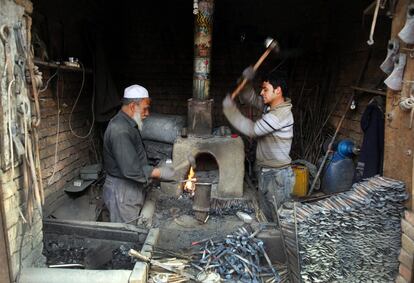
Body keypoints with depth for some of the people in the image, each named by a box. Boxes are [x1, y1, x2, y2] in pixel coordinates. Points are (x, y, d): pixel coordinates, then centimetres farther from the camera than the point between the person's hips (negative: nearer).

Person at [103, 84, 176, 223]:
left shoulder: (127, 125, 9)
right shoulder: (119, 130, -25)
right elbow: (131, 170, -29)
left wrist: (157, 169, 7)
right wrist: (160, 173, -19)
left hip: (131, 190, 10)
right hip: (122, 193, -10)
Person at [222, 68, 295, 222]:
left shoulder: (282, 114, -23)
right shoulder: (269, 106, 5)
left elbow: (252, 129, -24)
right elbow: (249, 97, 13)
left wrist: (230, 110, -20)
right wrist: (246, 80, -7)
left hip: (278, 175, -9)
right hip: (265, 172, 9)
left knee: (279, 219, 3)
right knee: (267, 215, 20)